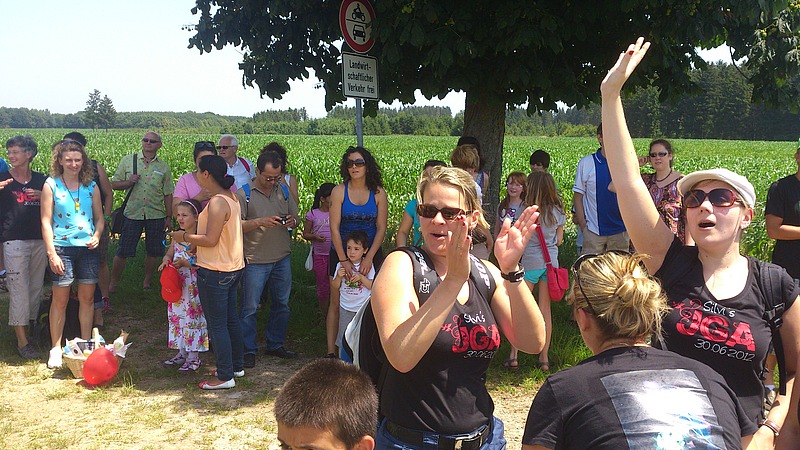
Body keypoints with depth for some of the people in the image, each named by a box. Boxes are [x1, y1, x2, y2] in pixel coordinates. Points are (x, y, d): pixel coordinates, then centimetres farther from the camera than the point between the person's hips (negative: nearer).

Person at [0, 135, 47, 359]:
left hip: (39, 240, 4)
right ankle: (22, 341, -5)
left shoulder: (41, 180, 9)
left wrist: (42, 197, -5)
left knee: (36, 286, 10)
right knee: (19, 288, -6)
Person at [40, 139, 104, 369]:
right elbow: (46, 221, -4)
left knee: (87, 298, 8)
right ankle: (56, 348, 13)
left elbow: (100, 217, 13)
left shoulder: (91, 186, 8)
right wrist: (51, 253, -11)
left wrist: (97, 235, -7)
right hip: (62, 247, -3)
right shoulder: (51, 185, -1)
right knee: (60, 299, 1)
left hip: (88, 247, 3)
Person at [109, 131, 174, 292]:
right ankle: (113, 284, 16)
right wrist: (129, 182, -13)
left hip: (156, 216, 2)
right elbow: (114, 184, 7)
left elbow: (168, 194, 11)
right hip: (132, 213, -1)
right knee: (122, 252, 0)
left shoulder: (163, 167, 8)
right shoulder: (128, 160, 4)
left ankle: (147, 282, 27)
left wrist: (169, 217, 7)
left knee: (154, 252, 8)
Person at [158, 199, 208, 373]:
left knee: (192, 317, -1)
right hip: (177, 285, 8)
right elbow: (169, 253, 19)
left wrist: (186, 263, -23)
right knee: (177, 316, 14)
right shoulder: (177, 236, 8)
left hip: (194, 287, -8)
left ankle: (193, 357, 10)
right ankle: (182, 353, 28)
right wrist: (166, 260, -3)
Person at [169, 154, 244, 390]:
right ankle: (236, 366, 31)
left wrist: (184, 236, -10)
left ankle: (225, 376, 7)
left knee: (217, 325, -1)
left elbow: (210, 240, -24)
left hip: (214, 272, -10)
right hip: (233, 267, 10)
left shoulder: (217, 203, -21)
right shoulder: (230, 197, 9)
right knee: (231, 319, 19)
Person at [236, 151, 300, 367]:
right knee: (250, 307, 1)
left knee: (282, 304, 14)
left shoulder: (283, 191, 7)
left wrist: (293, 221, -9)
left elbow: (296, 217, 15)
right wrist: (260, 222, -26)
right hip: (255, 260, -5)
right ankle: (248, 350, 14)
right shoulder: (243, 194, -7)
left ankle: (275, 345, 30)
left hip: (282, 258, 5)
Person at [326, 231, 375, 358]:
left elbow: (373, 286, -7)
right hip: (345, 308, 1)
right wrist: (338, 277, -18)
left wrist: (361, 278, -20)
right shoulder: (341, 265, -2)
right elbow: (335, 287, 2)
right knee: (344, 337, 9)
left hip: (363, 308, -1)